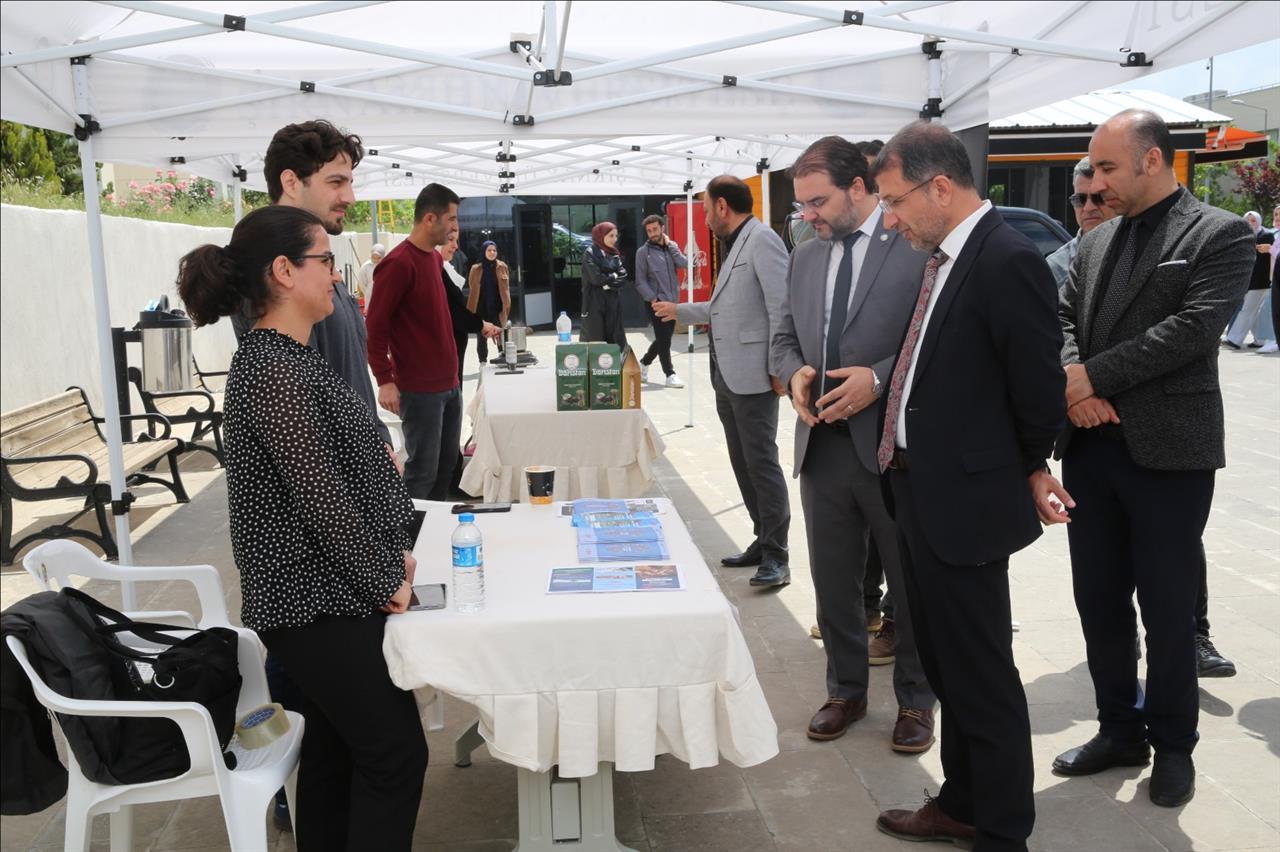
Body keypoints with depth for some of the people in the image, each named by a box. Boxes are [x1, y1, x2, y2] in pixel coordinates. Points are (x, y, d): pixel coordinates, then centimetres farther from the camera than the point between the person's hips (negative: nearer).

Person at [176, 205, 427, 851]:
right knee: (396, 752, 0)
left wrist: (392, 550, 9)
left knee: (335, 747, 18)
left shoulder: (287, 356, 11)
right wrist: (386, 581, -11)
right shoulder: (273, 370, -21)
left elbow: (351, 467, 15)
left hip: (325, 593, 9)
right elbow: (321, 497, -22)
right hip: (318, 604, -9)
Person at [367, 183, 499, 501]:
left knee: (447, 462, 14)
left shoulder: (435, 258, 12)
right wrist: (384, 380, -19)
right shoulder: (398, 263, -15)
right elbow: (376, 325, -16)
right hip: (420, 389, -9)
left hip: (450, 383, 9)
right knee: (423, 470, -3)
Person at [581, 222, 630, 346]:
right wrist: (614, 276, -3)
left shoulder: (614, 255, 12)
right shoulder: (590, 254, -6)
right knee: (595, 341, -5)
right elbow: (597, 278, -17)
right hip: (595, 304, -6)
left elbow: (623, 277, 1)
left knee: (615, 340, 4)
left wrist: (607, 283, -13)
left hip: (613, 304, 6)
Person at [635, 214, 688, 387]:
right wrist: (653, 299, -15)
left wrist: (669, 244, -6)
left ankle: (644, 363, 32)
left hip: (672, 301, 5)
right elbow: (640, 281, -5)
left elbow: (685, 264, -8)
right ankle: (670, 375, 4)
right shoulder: (643, 252, -4)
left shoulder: (672, 247, 10)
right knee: (663, 338, -6)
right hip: (656, 302, -5)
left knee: (664, 338, 12)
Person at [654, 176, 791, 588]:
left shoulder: (762, 239, -12)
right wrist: (679, 311, 31)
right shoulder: (735, 245, 17)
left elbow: (782, 305, -18)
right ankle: (763, 541, 23)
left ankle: (776, 557, 2)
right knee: (743, 463, 13)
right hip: (727, 376, 10)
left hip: (752, 376, -10)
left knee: (761, 463, -5)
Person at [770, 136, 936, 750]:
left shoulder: (919, 248, -9)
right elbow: (784, 339, 17)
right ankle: (845, 691, 35)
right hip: (823, 443, 6)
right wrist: (795, 373, -5)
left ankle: (916, 700, 29)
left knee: (912, 583, 10)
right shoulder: (804, 259, 11)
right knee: (833, 581, 16)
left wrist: (878, 378, -22)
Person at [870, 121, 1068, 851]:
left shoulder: (1009, 260, -18)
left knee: (982, 673, 3)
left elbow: (1038, 384, -15)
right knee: (947, 664, 20)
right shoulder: (946, 257, 10)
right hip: (924, 493, 9)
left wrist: (1032, 472, -1)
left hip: (966, 500, -9)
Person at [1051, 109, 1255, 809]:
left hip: (1168, 450, -5)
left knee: (1166, 605, 6)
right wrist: (1072, 384, -12)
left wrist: (1094, 375, -17)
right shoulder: (1097, 241, 13)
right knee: (1098, 598, 12)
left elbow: (1194, 327, -17)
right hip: (1090, 446, 6)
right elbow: (1063, 318, 8)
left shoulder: (1220, 235, -5)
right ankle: (1119, 729, 29)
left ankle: (1172, 743, 25)